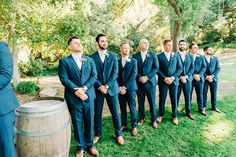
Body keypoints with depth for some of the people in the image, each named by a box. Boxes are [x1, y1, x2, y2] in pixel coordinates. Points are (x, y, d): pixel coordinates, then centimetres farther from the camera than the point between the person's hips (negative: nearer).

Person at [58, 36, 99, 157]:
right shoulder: (64, 61, 2)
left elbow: (94, 76, 0)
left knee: (89, 122, 11)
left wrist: (84, 88, -14)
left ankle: (89, 145, 31)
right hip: (73, 97, -2)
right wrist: (77, 90, -18)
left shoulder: (89, 60, 10)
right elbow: (64, 79, -8)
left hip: (88, 95, 3)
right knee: (77, 123, 10)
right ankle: (80, 147, 29)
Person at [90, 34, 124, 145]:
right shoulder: (92, 57, 0)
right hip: (98, 89, 0)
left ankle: (118, 134, 26)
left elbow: (115, 73, -4)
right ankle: (97, 134, 30)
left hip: (111, 88, 0)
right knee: (97, 113, 10)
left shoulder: (113, 56, 3)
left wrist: (107, 85, -14)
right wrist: (100, 86, -13)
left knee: (115, 113, 7)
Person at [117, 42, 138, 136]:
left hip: (130, 87, -2)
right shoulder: (117, 61, 7)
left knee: (132, 107, 4)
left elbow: (133, 75, -8)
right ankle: (124, 124, 26)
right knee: (122, 107, 10)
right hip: (120, 88, 2)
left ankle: (134, 126, 17)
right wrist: (119, 87, -8)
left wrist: (125, 86, -13)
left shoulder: (133, 61, 1)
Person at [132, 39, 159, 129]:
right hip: (139, 82, 1)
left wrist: (147, 77, -12)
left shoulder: (152, 55, 4)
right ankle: (142, 118, 26)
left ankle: (153, 120, 18)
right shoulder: (135, 56, 5)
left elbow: (156, 68, -2)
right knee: (140, 102, 9)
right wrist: (139, 78, -12)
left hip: (150, 81, 0)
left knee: (152, 102, 4)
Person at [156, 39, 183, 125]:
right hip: (163, 81, -1)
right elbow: (157, 69, -4)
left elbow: (180, 68, 3)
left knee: (174, 99, 7)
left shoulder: (176, 55, 7)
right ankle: (161, 115, 25)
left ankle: (174, 116, 23)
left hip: (174, 81, 2)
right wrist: (165, 78, -12)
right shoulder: (159, 56, 1)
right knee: (162, 99, 7)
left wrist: (172, 77, -9)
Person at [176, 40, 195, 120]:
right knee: (176, 96, 3)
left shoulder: (190, 56, 10)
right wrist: (180, 77, -12)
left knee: (188, 96, 8)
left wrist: (186, 76, -8)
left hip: (187, 79, 3)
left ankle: (188, 112, 23)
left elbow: (192, 67, 5)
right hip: (177, 79, -3)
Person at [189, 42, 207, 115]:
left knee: (200, 94, 12)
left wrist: (199, 75, -9)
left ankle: (201, 109, 26)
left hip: (199, 78, 4)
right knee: (189, 94, 5)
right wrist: (193, 75, -14)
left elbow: (204, 67, 5)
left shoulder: (201, 57, 10)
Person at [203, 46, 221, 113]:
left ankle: (214, 107, 23)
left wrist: (212, 76, -10)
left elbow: (218, 68, 3)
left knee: (214, 93, 9)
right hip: (204, 79, -3)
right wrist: (207, 77, -13)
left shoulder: (215, 58, 7)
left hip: (214, 78, 3)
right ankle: (204, 106, 18)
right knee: (204, 93, 3)